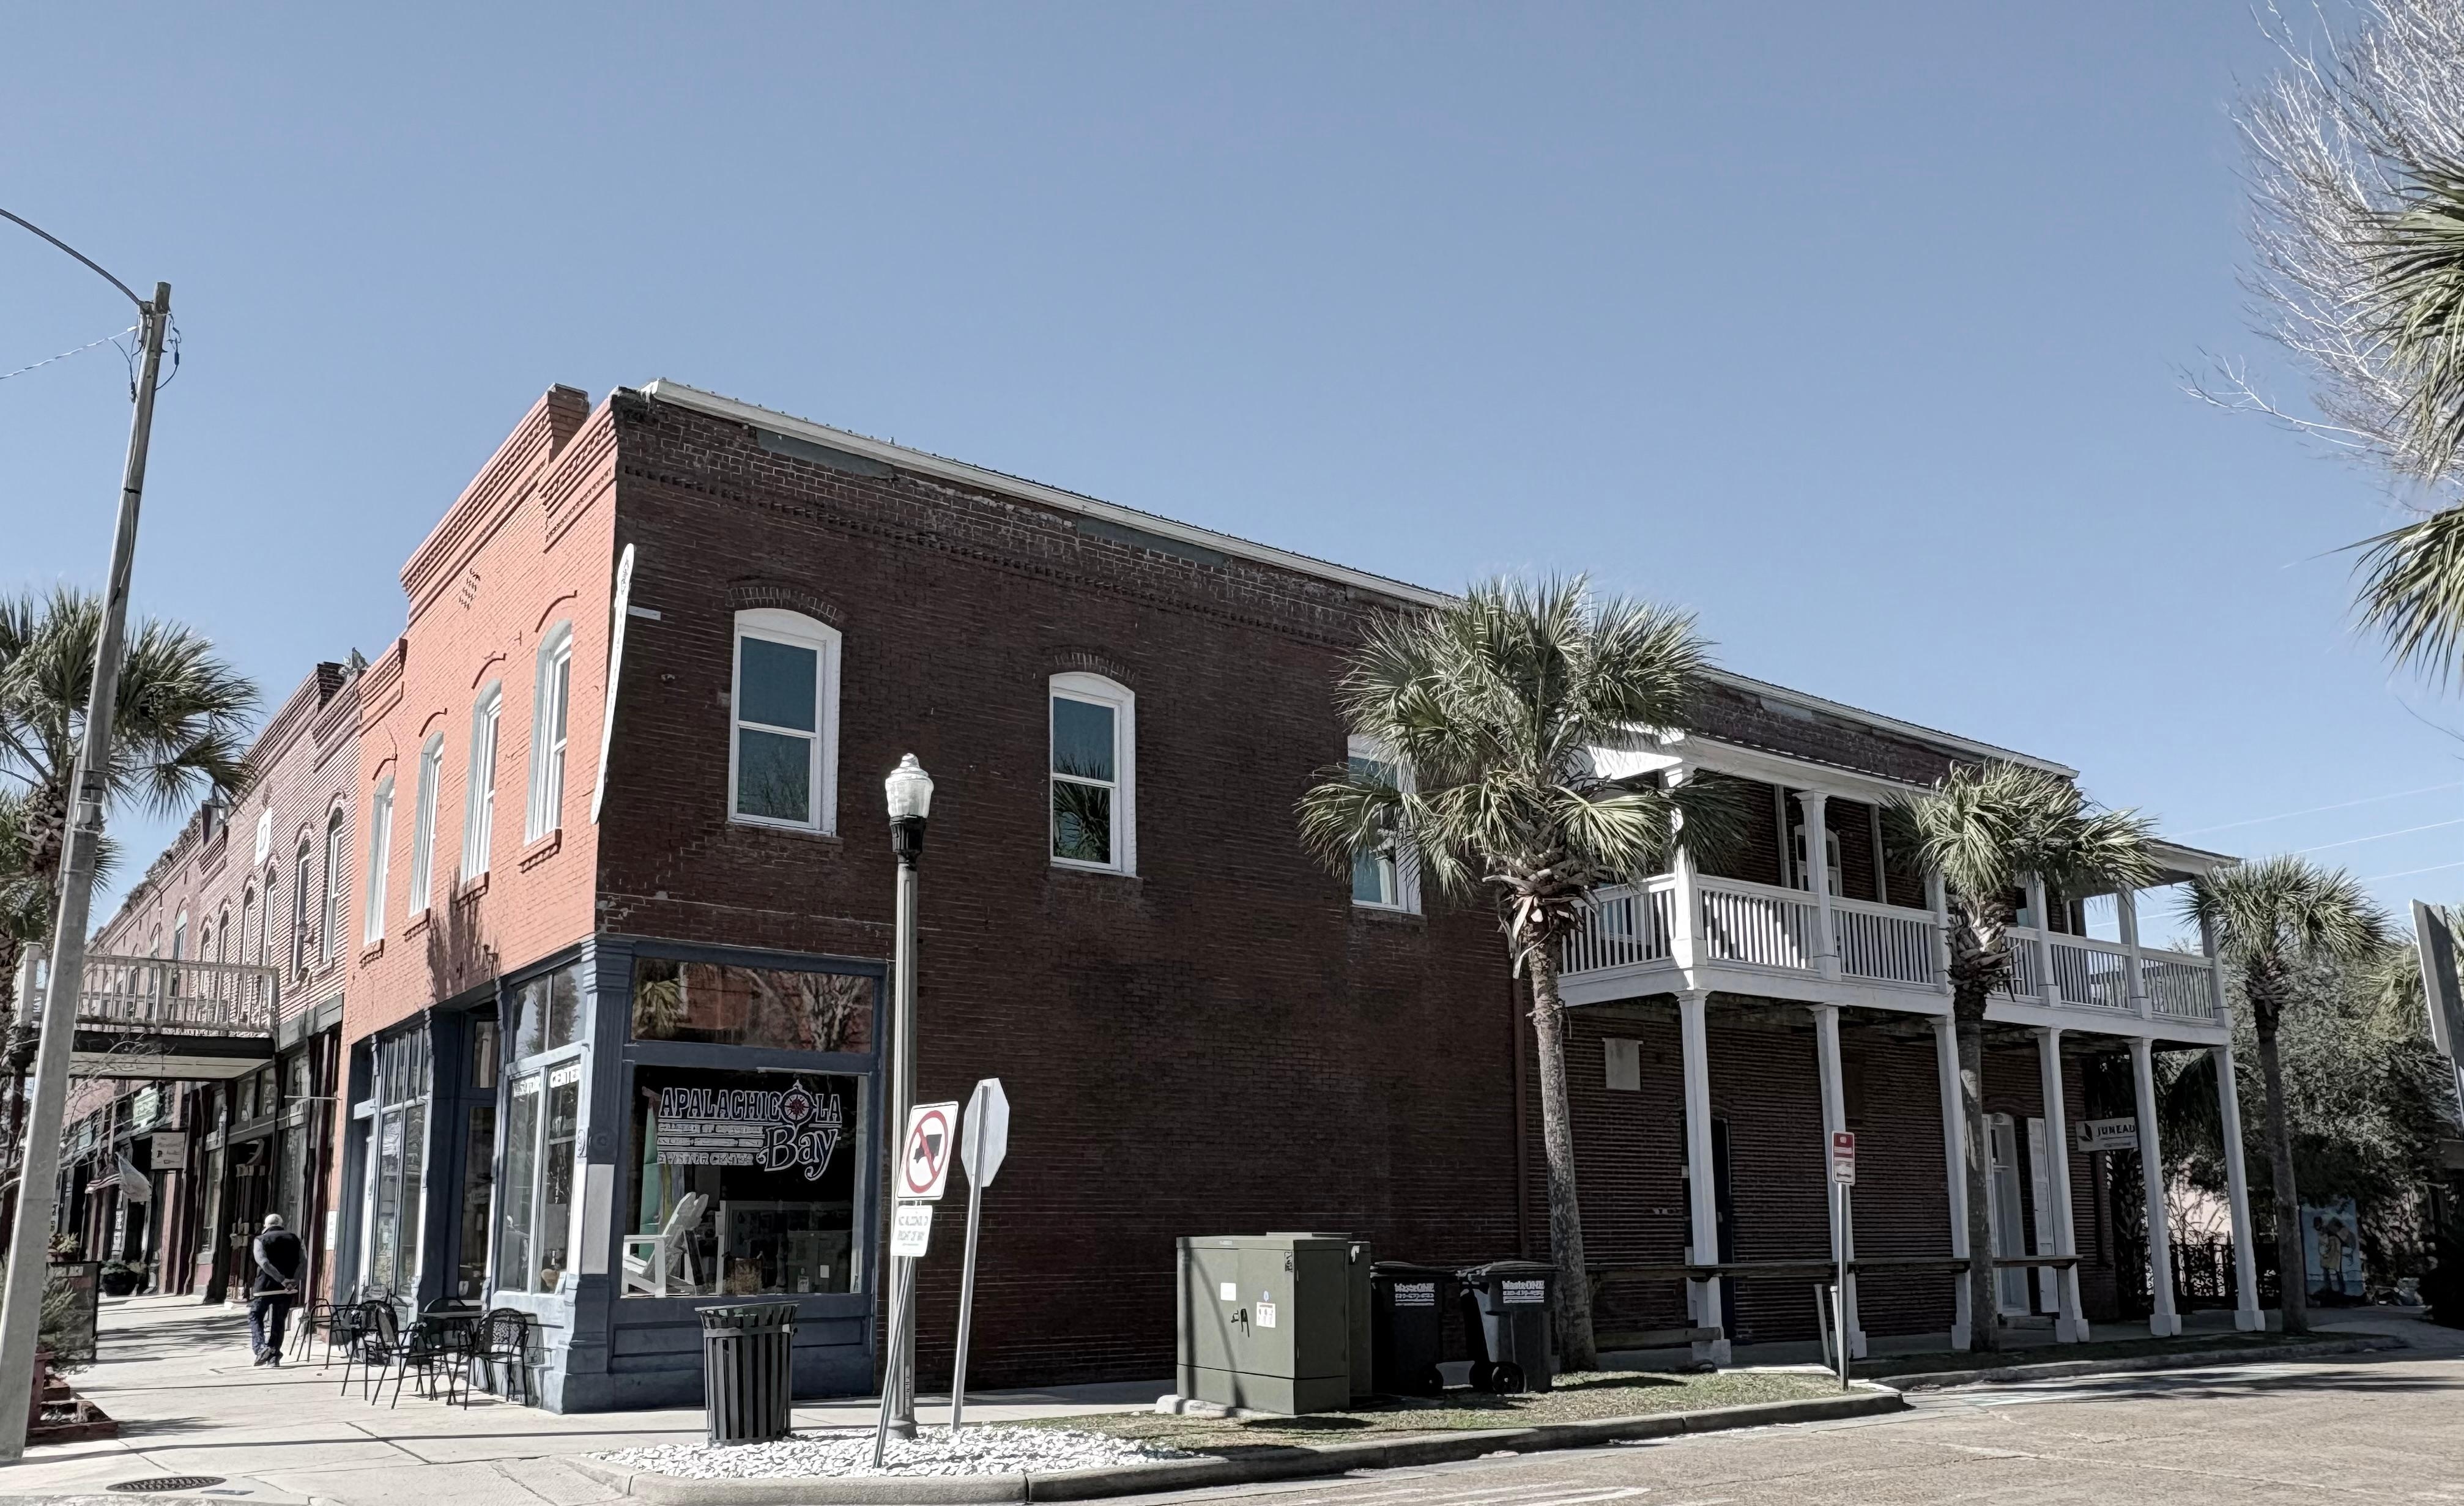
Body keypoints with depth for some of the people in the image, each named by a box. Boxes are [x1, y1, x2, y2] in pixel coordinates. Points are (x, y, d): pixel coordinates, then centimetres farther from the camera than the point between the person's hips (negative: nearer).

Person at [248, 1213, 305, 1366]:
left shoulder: (260, 1240, 1)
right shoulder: (294, 1239, 11)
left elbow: (264, 1262, -15)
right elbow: (303, 1262, -2)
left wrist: (282, 1280, -19)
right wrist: (294, 1281, -10)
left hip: (265, 1286, -3)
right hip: (287, 1289, 3)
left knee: (255, 1316, 13)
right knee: (278, 1321, 14)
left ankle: (261, 1347, -7)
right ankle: (274, 1357, 12)